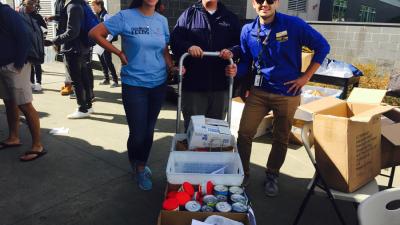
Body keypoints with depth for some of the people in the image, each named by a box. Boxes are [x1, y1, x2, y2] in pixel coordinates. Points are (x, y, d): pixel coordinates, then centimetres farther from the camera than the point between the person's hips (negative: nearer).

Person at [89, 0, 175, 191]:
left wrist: (172, 67, -6)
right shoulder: (126, 16, -9)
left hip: (159, 84, 4)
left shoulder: (162, 21, 5)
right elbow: (95, 33, -6)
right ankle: (135, 164, 33)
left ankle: (141, 167, 38)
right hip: (134, 85, -4)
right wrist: (120, 53, -7)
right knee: (137, 133, 0)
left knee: (149, 130, 14)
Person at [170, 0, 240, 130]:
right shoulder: (188, 14, 7)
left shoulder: (230, 18, 14)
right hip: (193, 84, -2)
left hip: (220, 85, 3)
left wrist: (232, 51, -11)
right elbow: (175, 40, -1)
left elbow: (240, 43, 10)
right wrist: (188, 47, -21)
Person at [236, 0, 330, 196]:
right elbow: (245, 61, 6)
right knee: (244, 133, -2)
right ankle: (243, 173, 21)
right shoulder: (248, 31, -2)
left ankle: (272, 176, 34)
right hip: (259, 91, 2)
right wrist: (235, 71, -16)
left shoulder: (294, 25, -11)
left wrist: (306, 77, -5)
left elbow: (322, 46, -3)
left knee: (281, 139, 11)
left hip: (288, 93, -1)